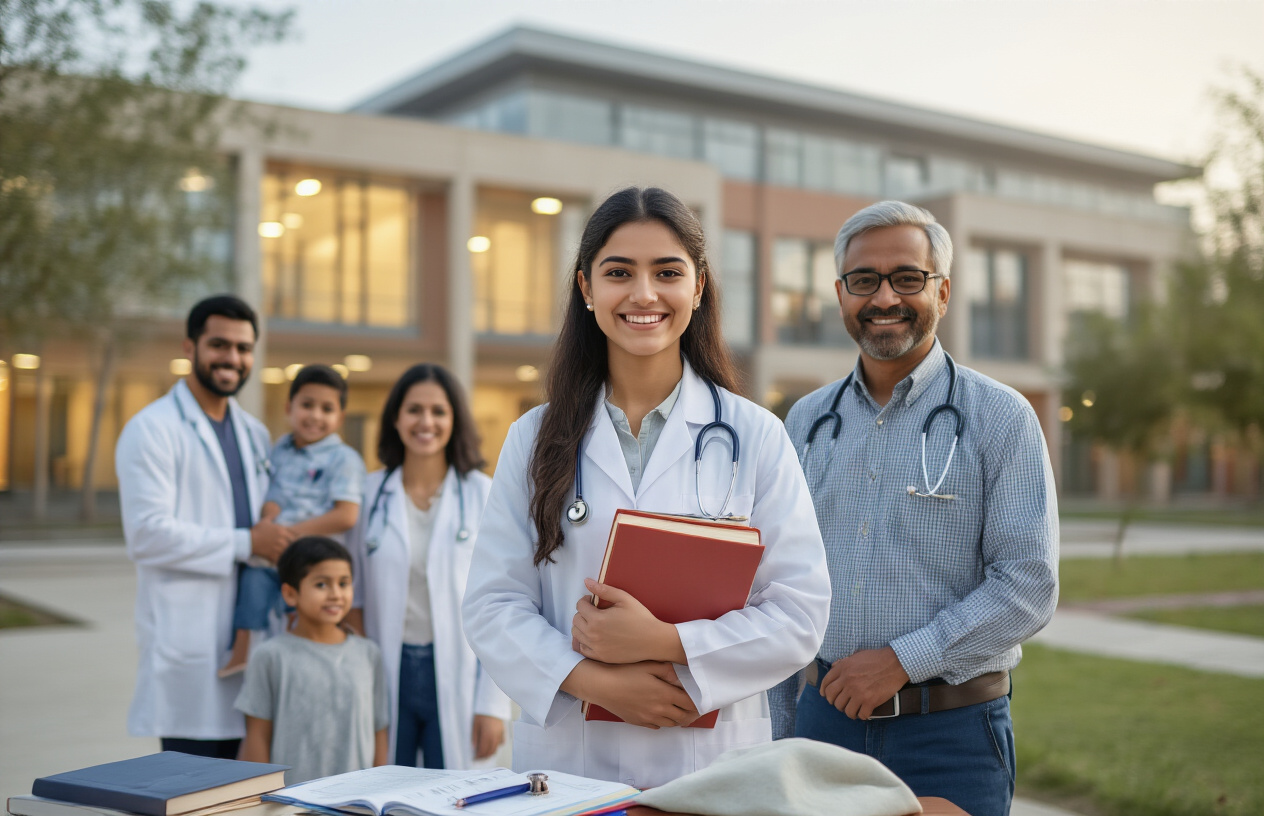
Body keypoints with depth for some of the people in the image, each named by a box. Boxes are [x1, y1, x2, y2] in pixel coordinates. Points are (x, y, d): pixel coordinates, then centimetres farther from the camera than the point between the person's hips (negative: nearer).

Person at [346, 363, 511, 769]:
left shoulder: (482, 495, 0)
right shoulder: (370, 493, 5)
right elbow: (353, 596, 10)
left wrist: (494, 704, -7)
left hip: (457, 674, -1)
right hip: (387, 671, 2)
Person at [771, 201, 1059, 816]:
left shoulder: (999, 417, -3)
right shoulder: (807, 420, 9)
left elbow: (1028, 585, -10)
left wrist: (903, 660, -16)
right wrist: (777, 732, 9)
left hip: (951, 732, -3)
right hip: (824, 718, 3)